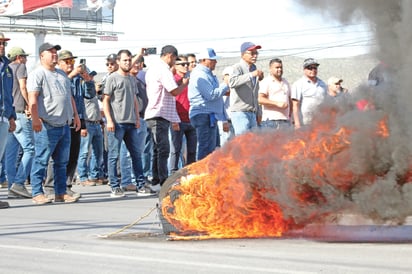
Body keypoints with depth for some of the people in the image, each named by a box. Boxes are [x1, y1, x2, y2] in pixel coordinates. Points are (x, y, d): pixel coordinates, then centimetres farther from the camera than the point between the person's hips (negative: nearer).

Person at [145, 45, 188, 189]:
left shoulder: (152, 68, 20)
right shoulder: (163, 70, -12)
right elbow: (174, 91, -18)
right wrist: (184, 83, 1)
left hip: (153, 115, 10)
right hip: (160, 115, -10)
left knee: (159, 149, 13)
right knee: (163, 149, -10)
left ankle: (156, 182, 15)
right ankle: (163, 183, -12)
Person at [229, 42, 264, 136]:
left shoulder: (254, 69, 19)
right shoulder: (237, 67, -6)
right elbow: (232, 82, -29)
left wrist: (258, 112, 24)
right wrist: (251, 75, -34)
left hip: (252, 113, 8)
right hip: (240, 113, -8)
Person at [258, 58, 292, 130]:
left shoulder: (286, 83, 22)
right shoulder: (265, 82, -1)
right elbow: (260, 99, -13)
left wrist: (289, 115, 13)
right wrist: (277, 103, -20)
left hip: (285, 120, 6)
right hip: (270, 120, -6)